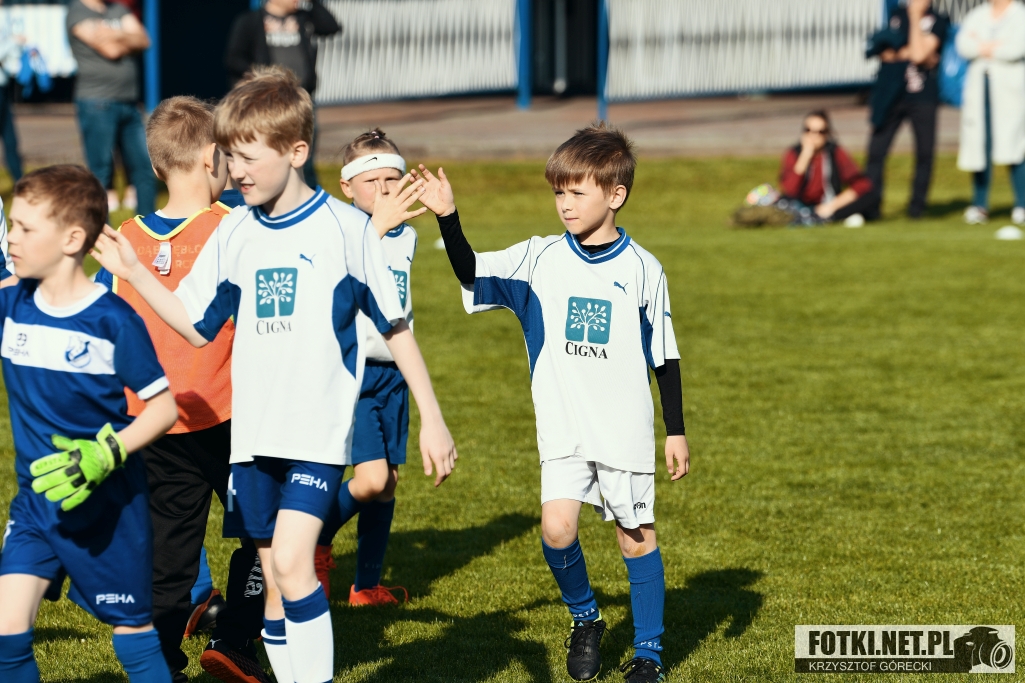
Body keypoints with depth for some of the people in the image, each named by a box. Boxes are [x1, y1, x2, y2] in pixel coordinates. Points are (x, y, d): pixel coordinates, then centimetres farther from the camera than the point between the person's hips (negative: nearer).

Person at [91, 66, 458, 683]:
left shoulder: (346, 228, -6)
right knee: (275, 580, 8)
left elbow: (396, 327, -1)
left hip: (320, 428, -5)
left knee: (291, 561, -20)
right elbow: (198, 326, 12)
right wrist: (133, 272, 3)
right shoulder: (235, 234, 7)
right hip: (253, 430, 5)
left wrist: (433, 418, -1)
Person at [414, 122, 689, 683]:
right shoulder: (539, 259, 0)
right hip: (562, 428, 1)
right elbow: (471, 273, -11)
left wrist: (676, 432, 2)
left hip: (626, 429, -1)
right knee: (556, 529, -12)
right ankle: (585, 620, 15)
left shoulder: (642, 270, -3)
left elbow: (665, 357, 2)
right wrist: (447, 217, -27)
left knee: (635, 536, 4)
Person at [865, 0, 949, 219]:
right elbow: (884, 52, 10)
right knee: (876, 150, -2)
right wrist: (905, 53, -8)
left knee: (925, 152, -1)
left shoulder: (938, 21, -3)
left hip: (923, 96, -3)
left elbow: (920, 54, -15)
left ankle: (917, 204, 11)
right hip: (891, 94, 3)